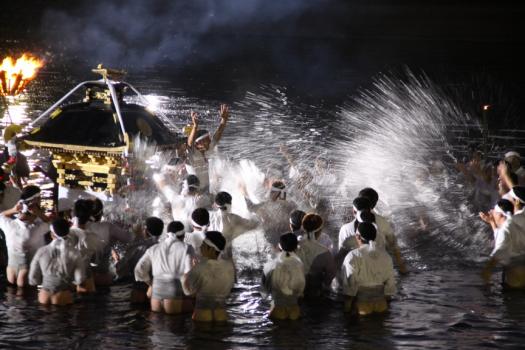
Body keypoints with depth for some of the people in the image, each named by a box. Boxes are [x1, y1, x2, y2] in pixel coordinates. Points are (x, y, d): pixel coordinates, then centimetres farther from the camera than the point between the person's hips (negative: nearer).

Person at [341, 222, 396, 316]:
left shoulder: (353, 256, -13)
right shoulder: (385, 256, 1)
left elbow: (349, 284, -13)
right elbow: (390, 282, 5)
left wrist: (347, 309, -6)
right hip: (381, 304, 4)